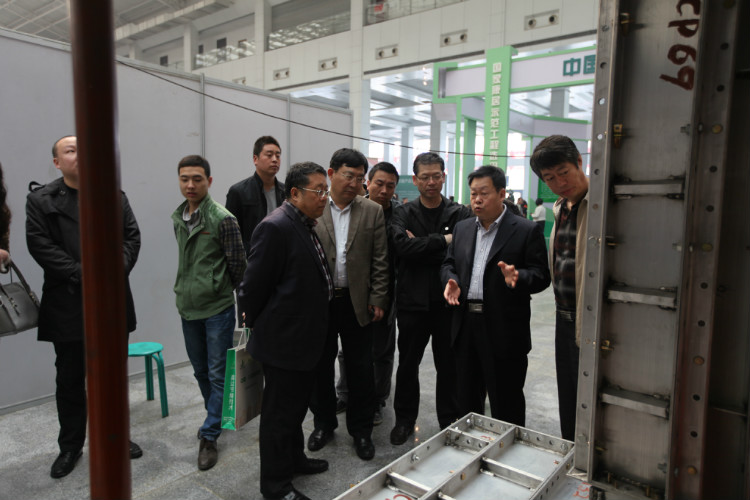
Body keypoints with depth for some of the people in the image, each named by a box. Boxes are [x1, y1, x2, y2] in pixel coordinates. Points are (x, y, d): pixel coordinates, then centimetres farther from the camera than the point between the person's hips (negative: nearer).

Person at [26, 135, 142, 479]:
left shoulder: (115, 196, 8)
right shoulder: (40, 200, 1)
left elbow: (132, 237, 2)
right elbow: (40, 245, -9)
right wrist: (82, 274, -17)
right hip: (68, 306, -2)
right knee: (70, 379, 10)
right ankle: (70, 446, 26)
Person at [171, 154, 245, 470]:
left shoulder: (222, 219, -15)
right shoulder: (178, 218, 7)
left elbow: (238, 262, -10)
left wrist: (222, 291, 0)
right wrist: (187, 290, 16)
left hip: (218, 308, -7)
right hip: (188, 307, 7)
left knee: (218, 373, 3)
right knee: (200, 370, 19)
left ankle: (209, 436, 14)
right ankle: (217, 417, 38)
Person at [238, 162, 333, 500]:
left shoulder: (305, 226, 9)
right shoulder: (275, 227, -22)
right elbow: (254, 286, -19)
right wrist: (257, 326, -5)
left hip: (304, 338, 9)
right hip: (283, 341, -9)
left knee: (297, 404, 24)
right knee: (280, 412, 7)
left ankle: (293, 459, 44)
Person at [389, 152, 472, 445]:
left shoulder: (460, 214, 1)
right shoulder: (402, 214, 3)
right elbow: (403, 247, -16)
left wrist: (421, 246, -14)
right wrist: (443, 240, -15)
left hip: (448, 301, 0)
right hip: (413, 300, 1)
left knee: (449, 366, 11)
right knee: (407, 364, 13)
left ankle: (450, 424, 30)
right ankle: (404, 420, 32)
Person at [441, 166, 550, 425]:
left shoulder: (526, 231, -4)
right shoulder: (462, 228, 12)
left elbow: (541, 276, -7)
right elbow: (448, 264, 18)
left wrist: (518, 278, -27)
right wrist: (451, 282, -3)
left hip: (504, 331, -5)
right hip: (465, 327, 6)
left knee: (506, 405, 6)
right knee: (466, 398, 19)